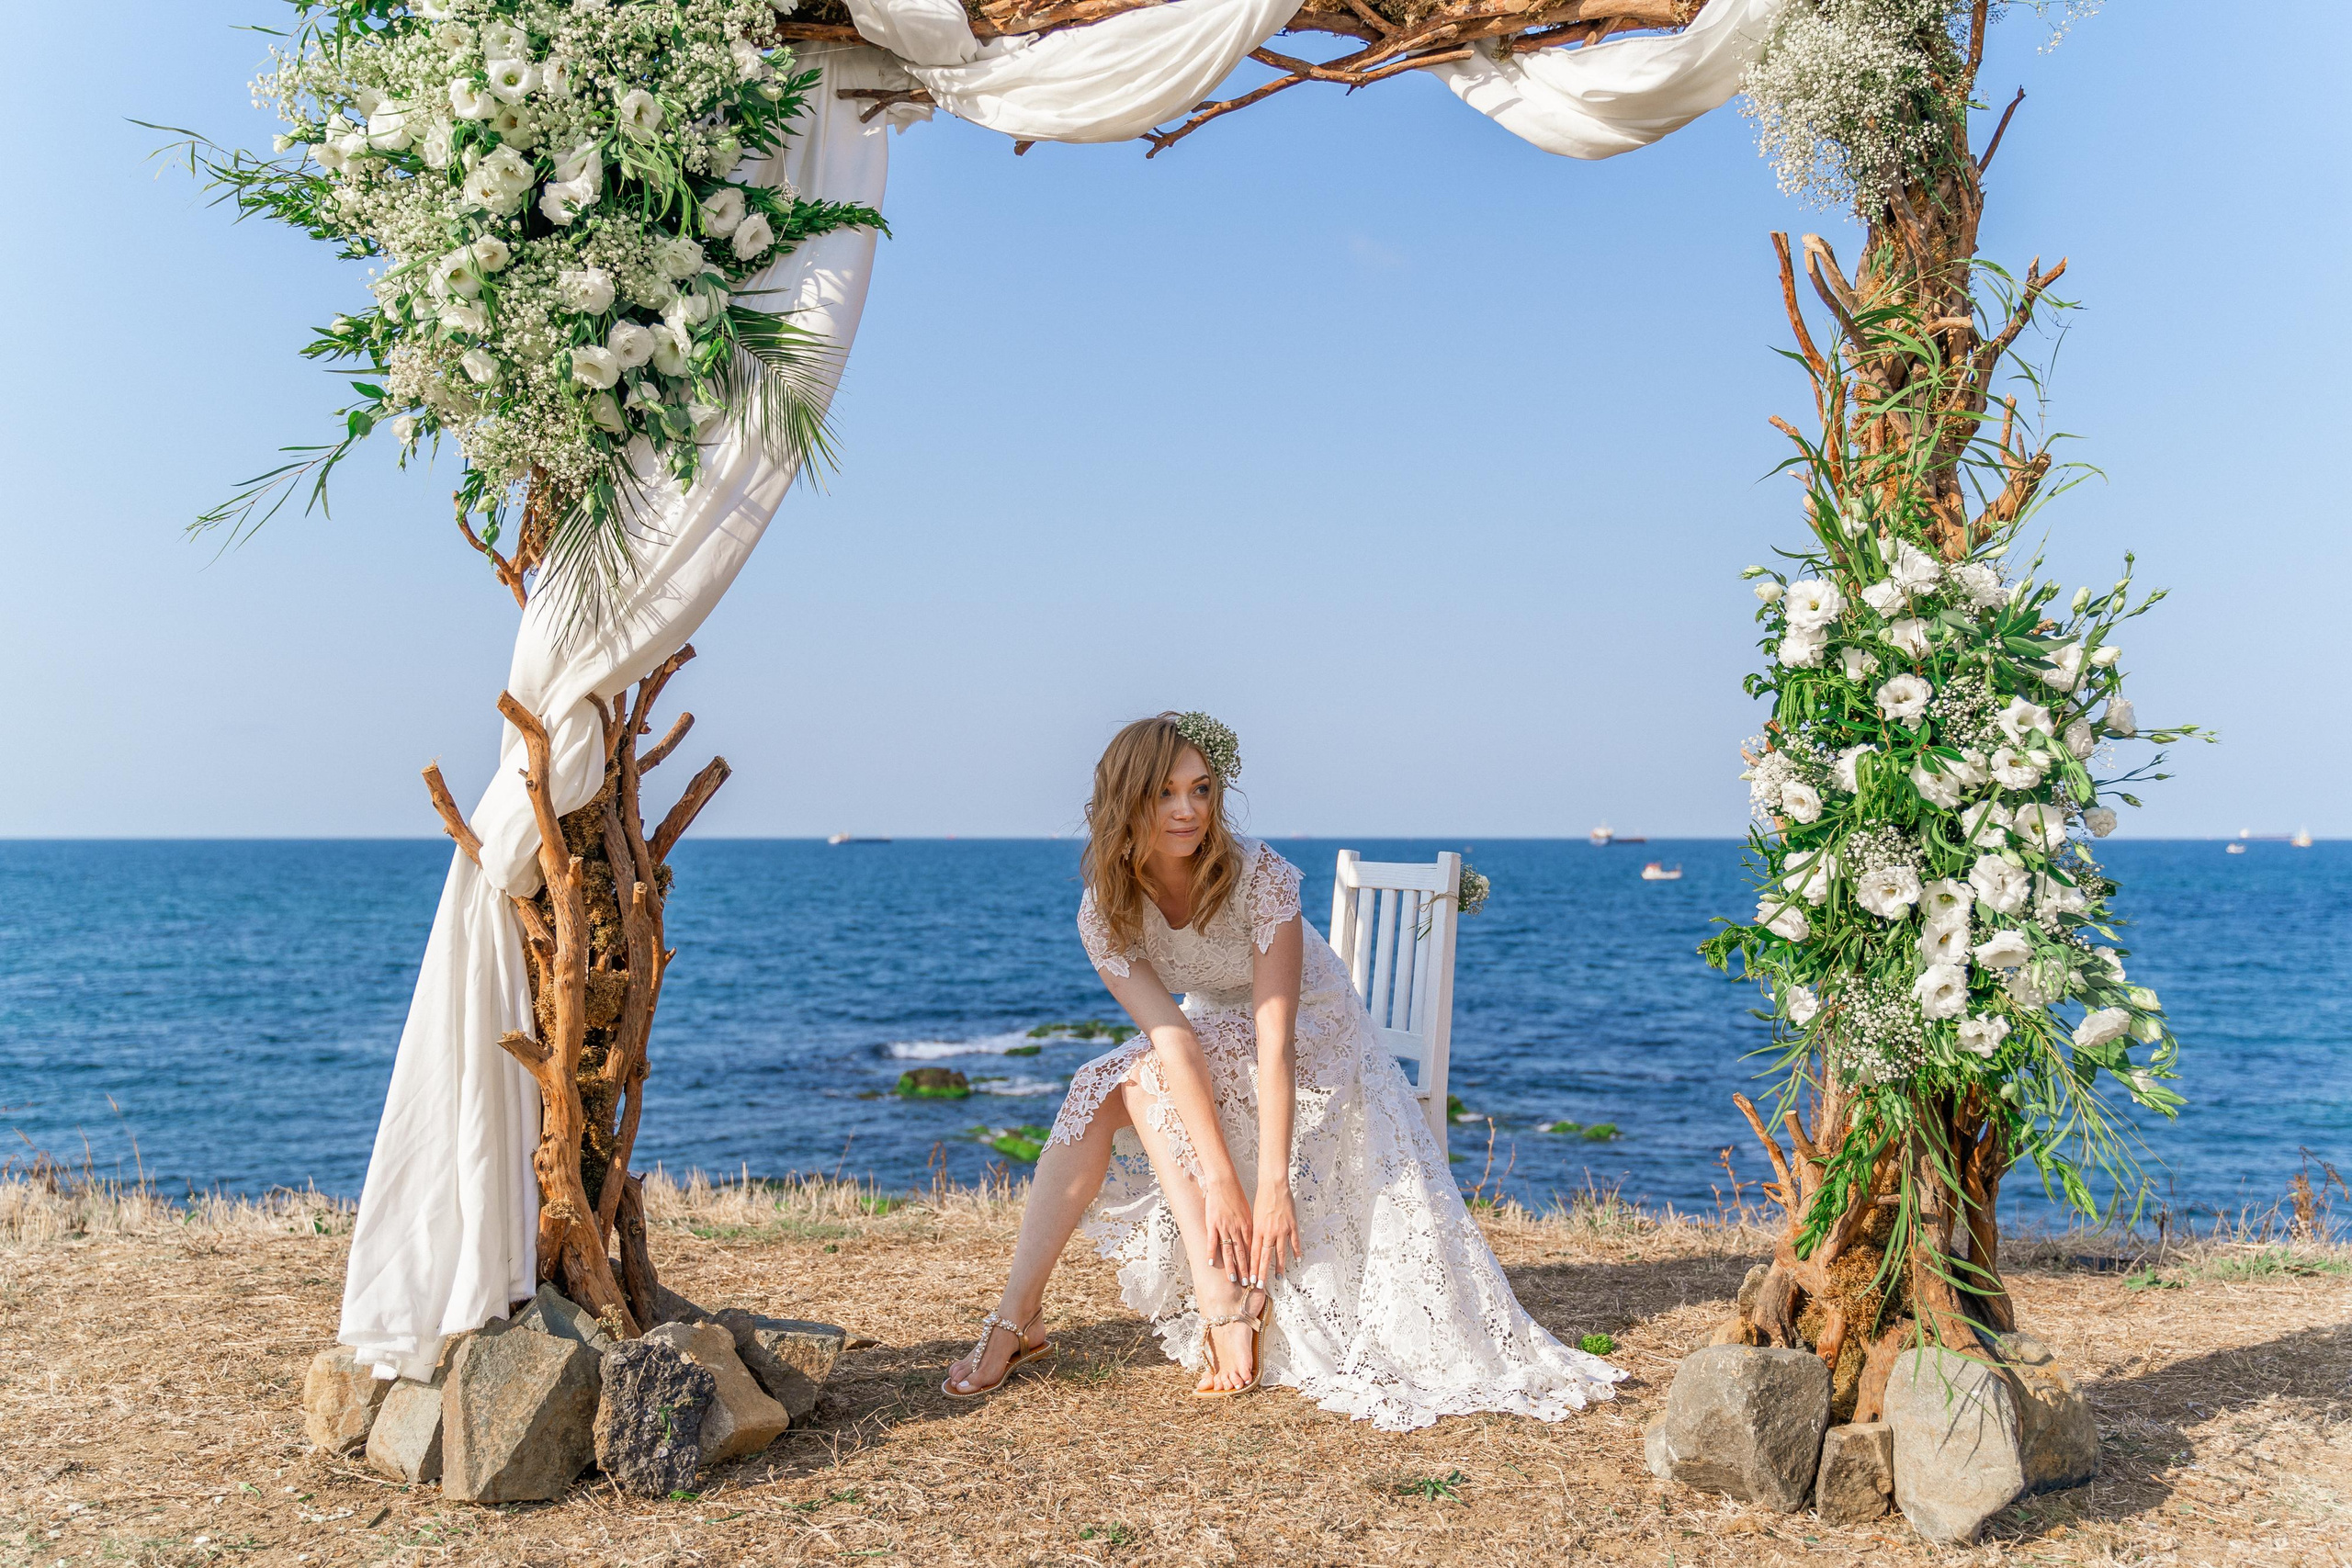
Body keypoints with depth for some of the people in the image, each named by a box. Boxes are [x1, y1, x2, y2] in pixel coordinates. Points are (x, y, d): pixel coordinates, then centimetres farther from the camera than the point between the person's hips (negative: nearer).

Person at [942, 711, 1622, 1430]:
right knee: (1095, 1093, -19)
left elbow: (1276, 1039, -32)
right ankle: (1017, 1316, -18)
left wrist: (1273, 1185, -36)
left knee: (1145, 1078, -25)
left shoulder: (1258, 876, -29)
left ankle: (1226, 1297, -26)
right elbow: (1173, 1039, -26)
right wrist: (1220, 1181, -34)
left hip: (1312, 1033, -4)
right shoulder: (1104, 912, -17)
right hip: (1216, 1039, 4)